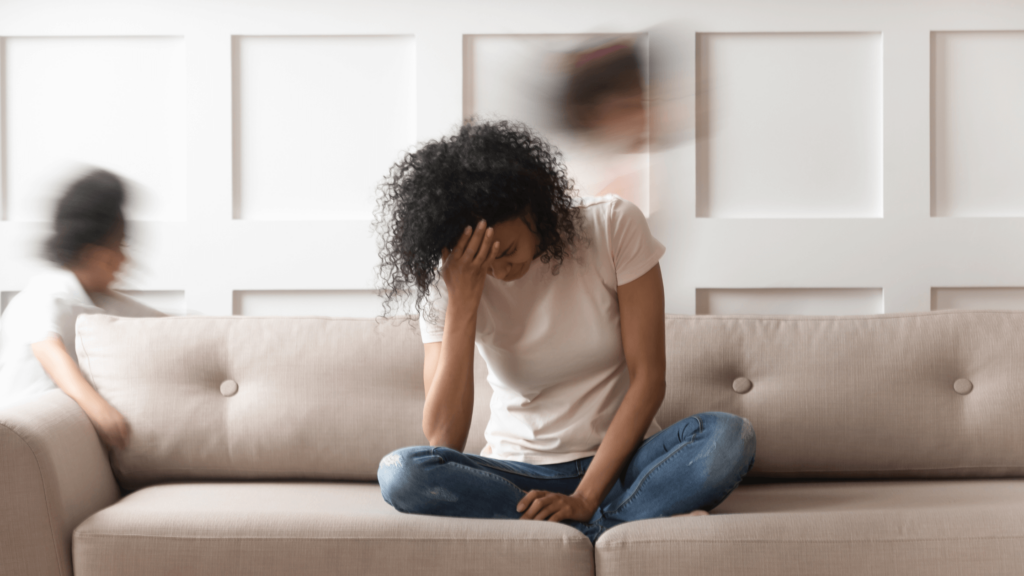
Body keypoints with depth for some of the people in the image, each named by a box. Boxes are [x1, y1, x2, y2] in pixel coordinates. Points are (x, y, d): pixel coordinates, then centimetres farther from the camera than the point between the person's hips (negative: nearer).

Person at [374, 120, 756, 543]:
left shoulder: (614, 227, -9)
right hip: (517, 473, 2)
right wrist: (462, 301, -23)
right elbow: (442, 440, -16)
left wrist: (585, 498, -18)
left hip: (617, 462, -1)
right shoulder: (447, 280, -7)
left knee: (730, 437, -29)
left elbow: (648, 378, -9)